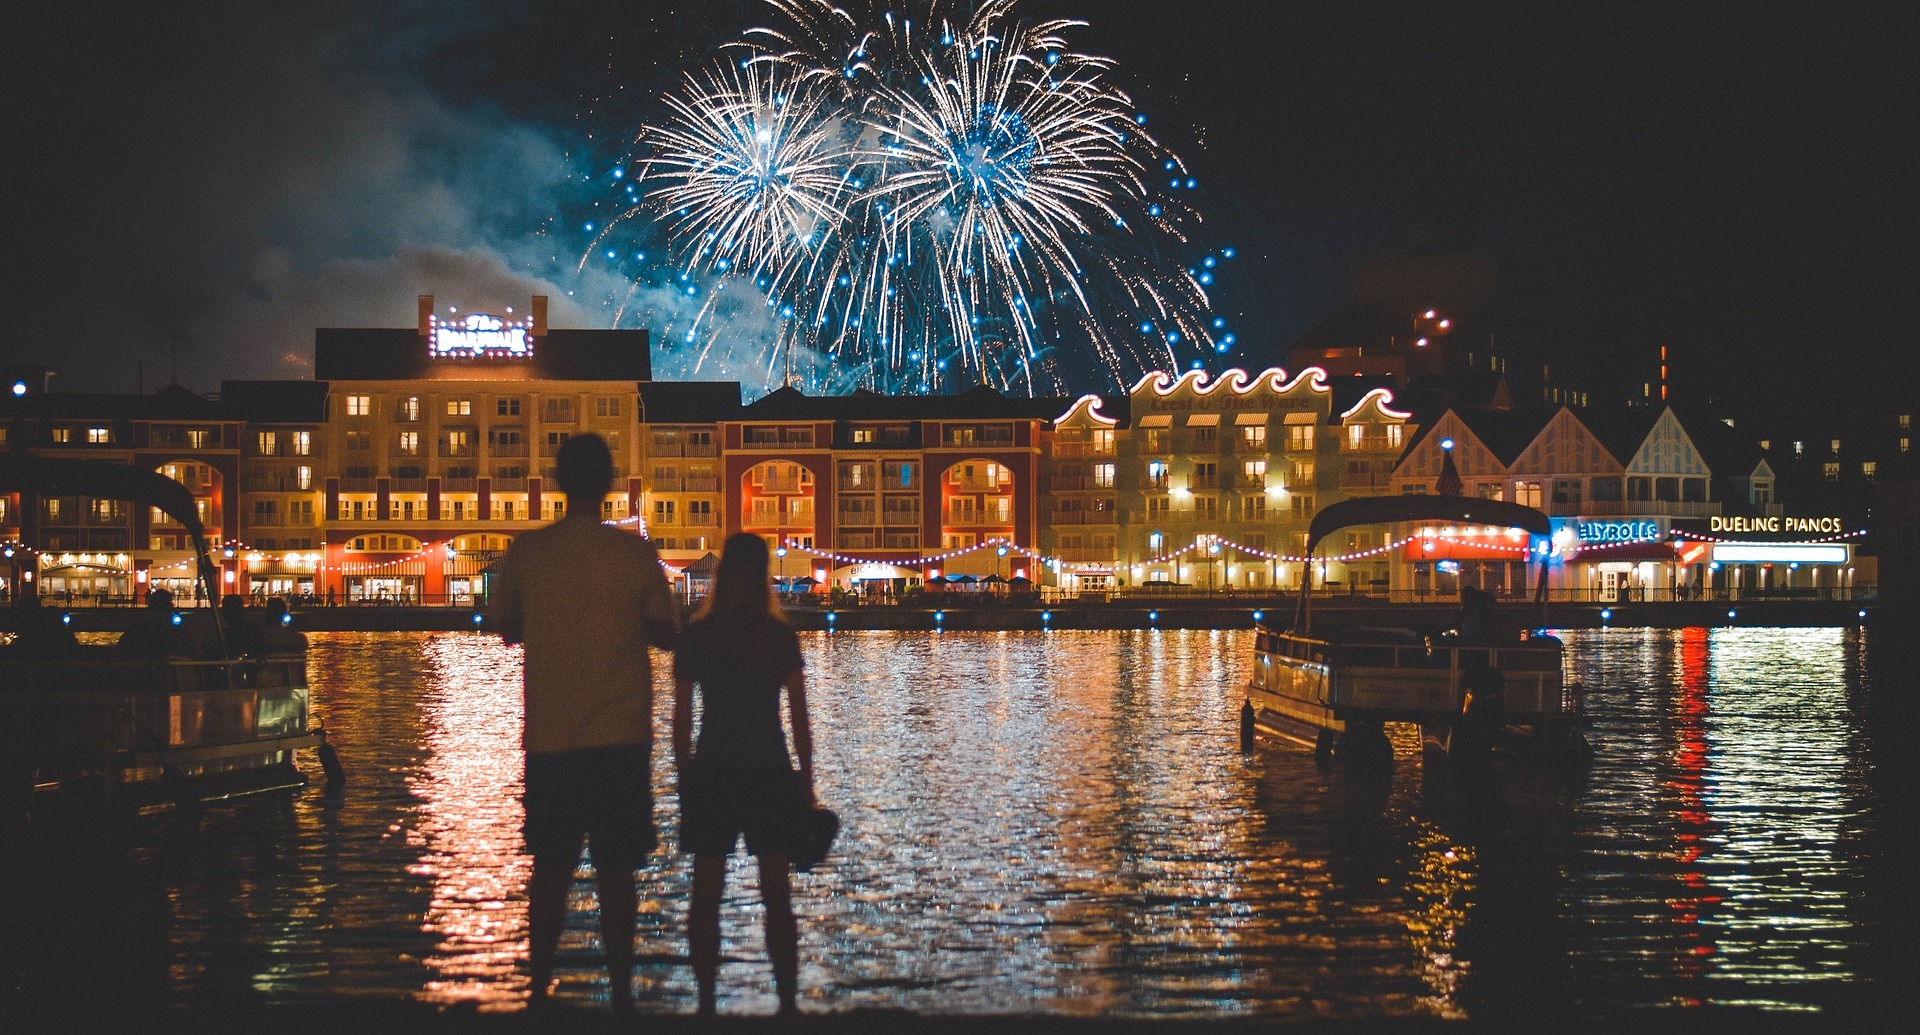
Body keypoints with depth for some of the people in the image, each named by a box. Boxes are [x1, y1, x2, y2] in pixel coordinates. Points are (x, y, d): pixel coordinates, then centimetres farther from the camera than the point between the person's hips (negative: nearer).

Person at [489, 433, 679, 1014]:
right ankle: (620, 994, 5)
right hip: (619, 738, -2)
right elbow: (666, 635, 1)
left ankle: (540, 992, 11)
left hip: (548, 738, 2)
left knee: (550, 870, 10)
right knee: (615, 873, 4)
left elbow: (507, 629, 11)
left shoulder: (526, 552, -2)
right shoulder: (634, 554, -6)